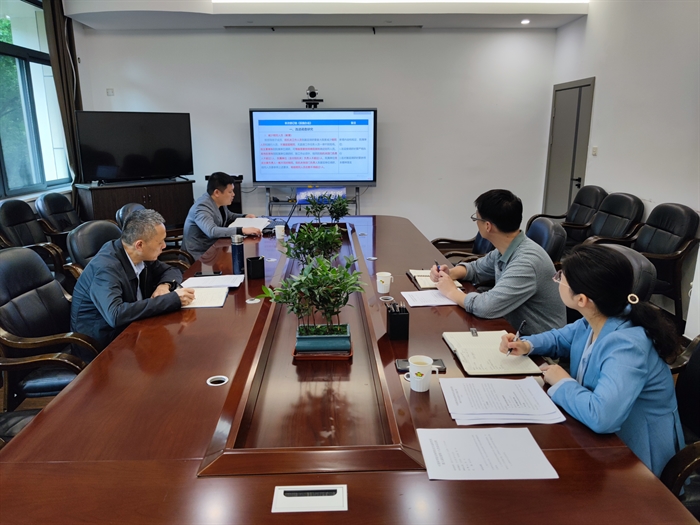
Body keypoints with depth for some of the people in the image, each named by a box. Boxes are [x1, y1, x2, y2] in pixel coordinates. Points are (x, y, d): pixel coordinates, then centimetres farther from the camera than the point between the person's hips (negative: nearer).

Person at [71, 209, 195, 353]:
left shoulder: (140, 256, -5)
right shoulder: (106, 268, -26)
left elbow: (172, 271, 9)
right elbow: (116, 315, -40)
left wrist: (165, 285, -15)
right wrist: (172, 299, -38)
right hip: (102, 345, -7)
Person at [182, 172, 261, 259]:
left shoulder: (220, 203, 1)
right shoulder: (202, 207, -23)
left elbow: (229, 216, 23)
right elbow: (212, 231, -39)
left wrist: (245, 217, 5)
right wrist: (242, 230, -43)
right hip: (200, 255, -8)